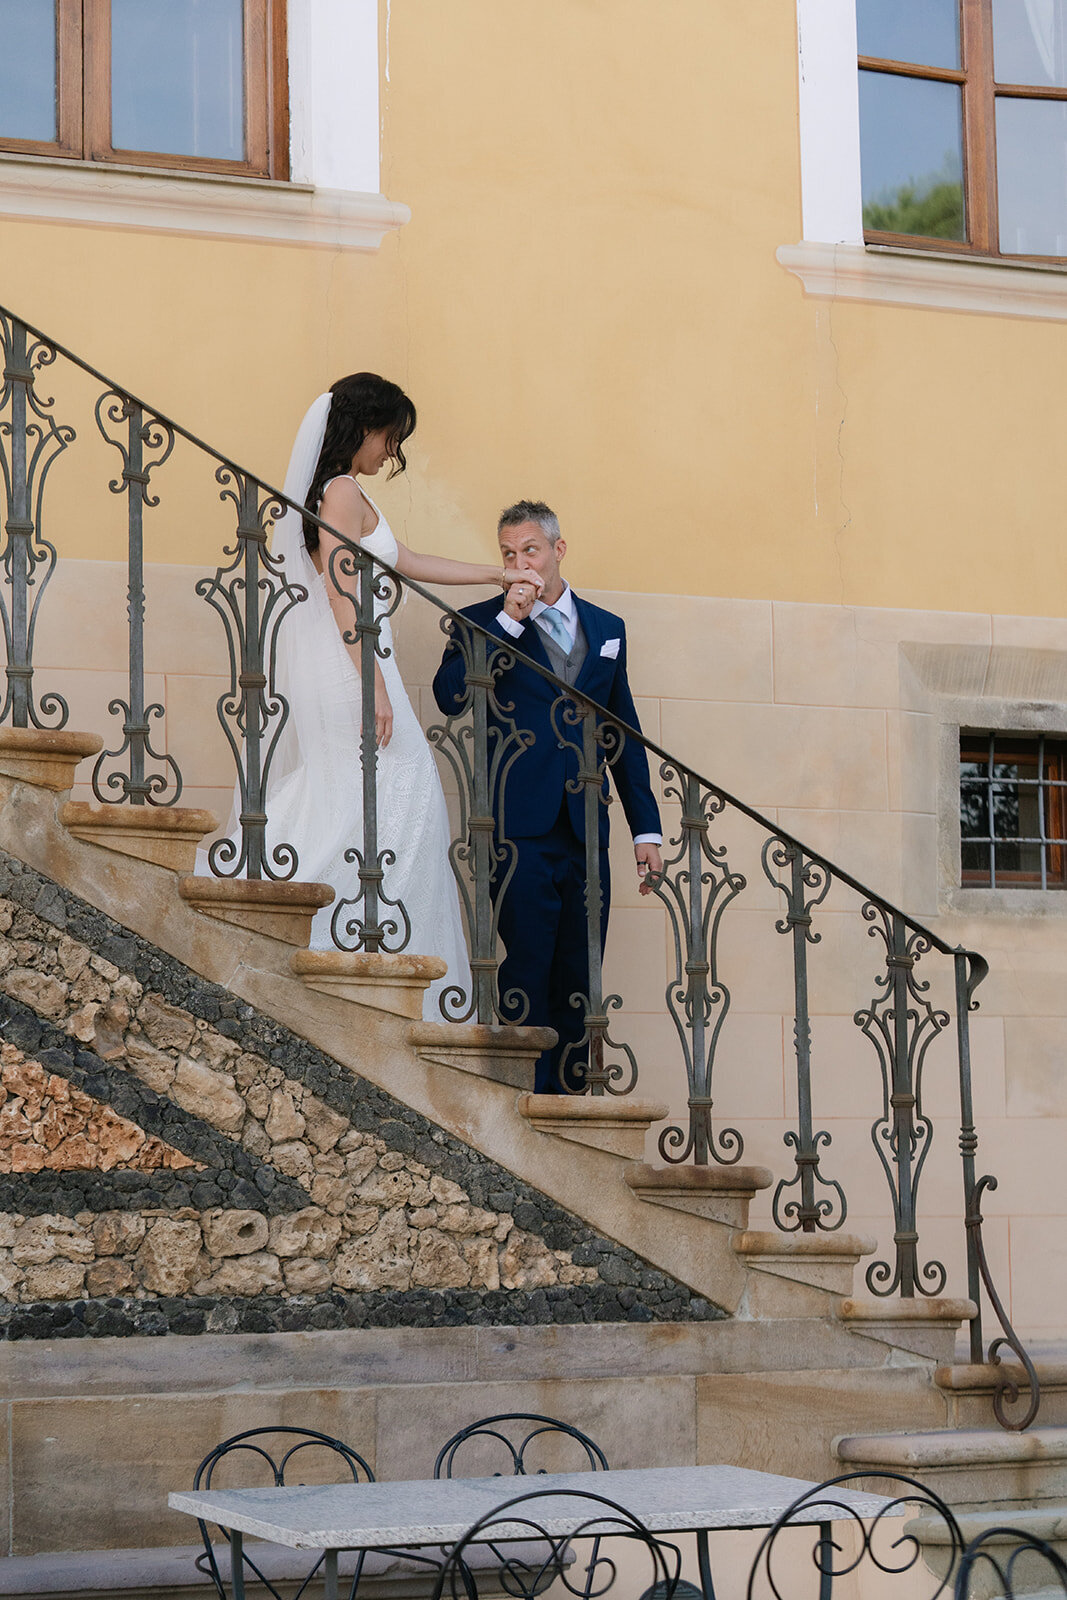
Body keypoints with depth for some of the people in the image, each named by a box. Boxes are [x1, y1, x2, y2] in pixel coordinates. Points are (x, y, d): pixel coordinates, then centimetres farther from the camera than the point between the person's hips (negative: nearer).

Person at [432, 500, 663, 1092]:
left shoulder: (606, 629, 17)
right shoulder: (483, 622, 6)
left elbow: (626, 736, 18)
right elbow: (449, 695, -12)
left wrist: (645, 829, 13)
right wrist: (508, 620, -14)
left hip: (587, 831, 4)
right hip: (521, 830, -4)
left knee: (579, 982, 4)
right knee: (527, 979, -7)